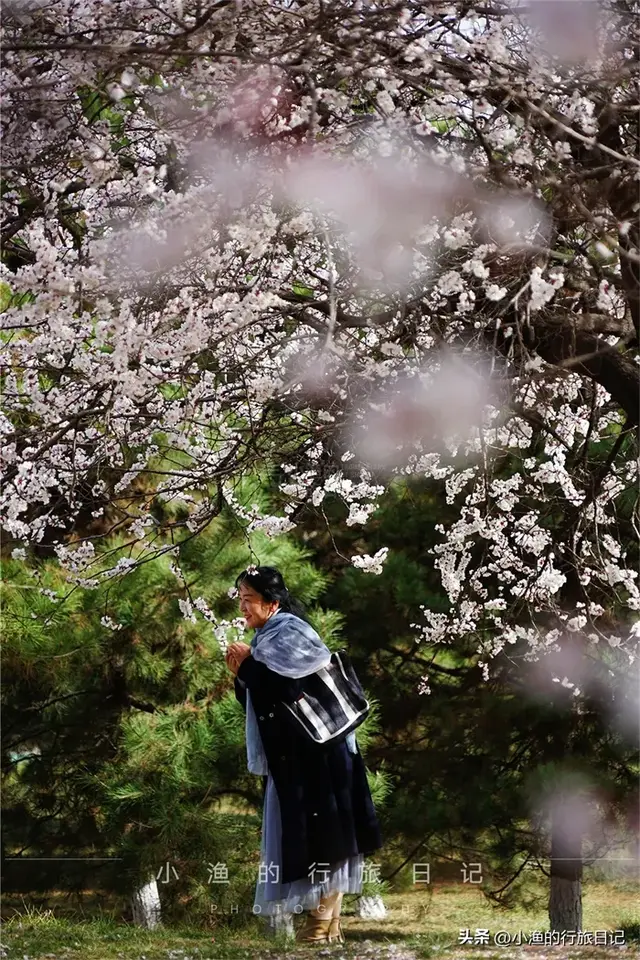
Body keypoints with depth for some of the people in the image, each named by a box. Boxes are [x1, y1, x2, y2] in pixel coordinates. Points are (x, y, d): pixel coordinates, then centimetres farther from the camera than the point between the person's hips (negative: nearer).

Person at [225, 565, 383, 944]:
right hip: (292, 756, 10)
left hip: (313, 750, -10)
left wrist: (248, 662, -13)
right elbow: (258, 700, 18)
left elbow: (288, 686, -24)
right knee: (307, 835, 10)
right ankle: (327, 923, 15)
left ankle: (324, 925, -4)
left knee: (320, 833, -7)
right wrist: (243, 673, 0)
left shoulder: (288, 632, -11)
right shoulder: (267, 639, 16)